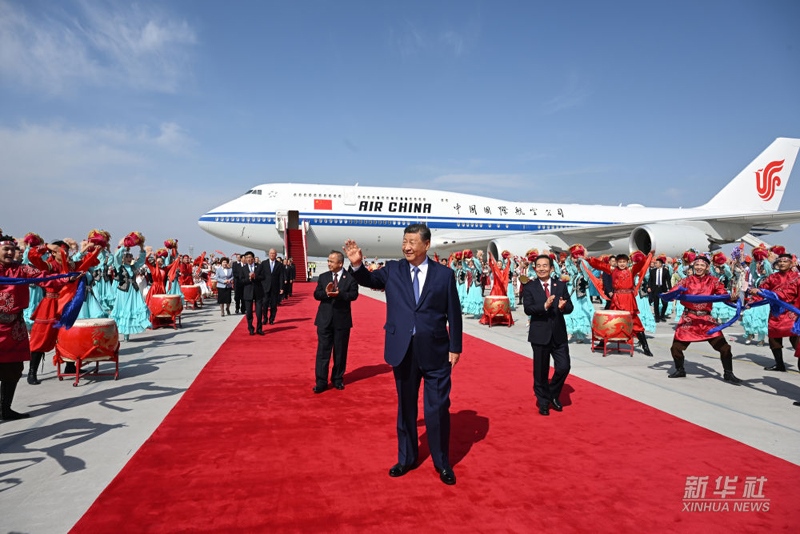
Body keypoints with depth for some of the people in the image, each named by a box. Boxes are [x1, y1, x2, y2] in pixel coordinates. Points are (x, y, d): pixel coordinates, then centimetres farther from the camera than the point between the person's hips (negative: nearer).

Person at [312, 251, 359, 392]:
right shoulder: (323, 277, 6)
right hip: (325, 319, 2)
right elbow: (316, 294, -1)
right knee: (323, 350, 1)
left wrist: (339, 294, -28)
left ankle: (338, 379, 23)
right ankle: (321, 381, 7)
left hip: (342, 320, -1)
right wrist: (326, 293, -22)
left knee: (340, 351, 9)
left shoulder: (350, 278, -3)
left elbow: (354, 294, -13)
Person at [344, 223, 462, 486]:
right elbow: (369, 280, -7)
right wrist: (357, 265, -27)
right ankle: (406, 458, 34)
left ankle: (442, 463, 26)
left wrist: (455, 347, -1)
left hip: (435, 352, -2)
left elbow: (454, 313, 0)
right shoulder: (392, 270, 3)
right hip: (403, 351, 2)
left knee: (438, 409, 6)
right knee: (405, 407, 16)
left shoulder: (444, 274, -2)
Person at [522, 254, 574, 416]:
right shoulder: (529, 287, -4)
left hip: (559, 333, 2)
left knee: (563, 367, 0)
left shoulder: (561, 285, 4)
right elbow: (528, 309, -15)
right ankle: (543, 402, 27)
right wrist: (544, 306, -31)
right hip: (540, 334, -2)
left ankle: (553, 395, 27)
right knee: (541, 371, 8)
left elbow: (570, 307, 0)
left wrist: (563, 306, -23)